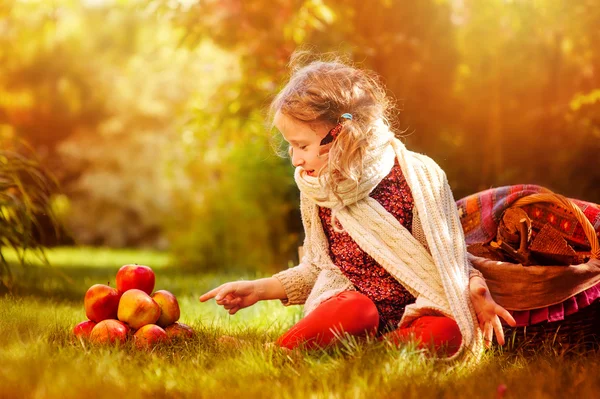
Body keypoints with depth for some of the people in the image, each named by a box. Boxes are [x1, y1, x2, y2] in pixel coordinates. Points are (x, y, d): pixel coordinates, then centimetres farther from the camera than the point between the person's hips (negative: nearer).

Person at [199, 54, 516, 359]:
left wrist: (473, 290, -17)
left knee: (446, 332, -37)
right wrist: (258, 289, 10)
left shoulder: (418, 176, -6)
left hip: (412, 315, -1)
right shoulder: (315, 188, 7)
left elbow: (445, 256, 2)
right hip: (346, 304, 1)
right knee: (355, 309, -37)